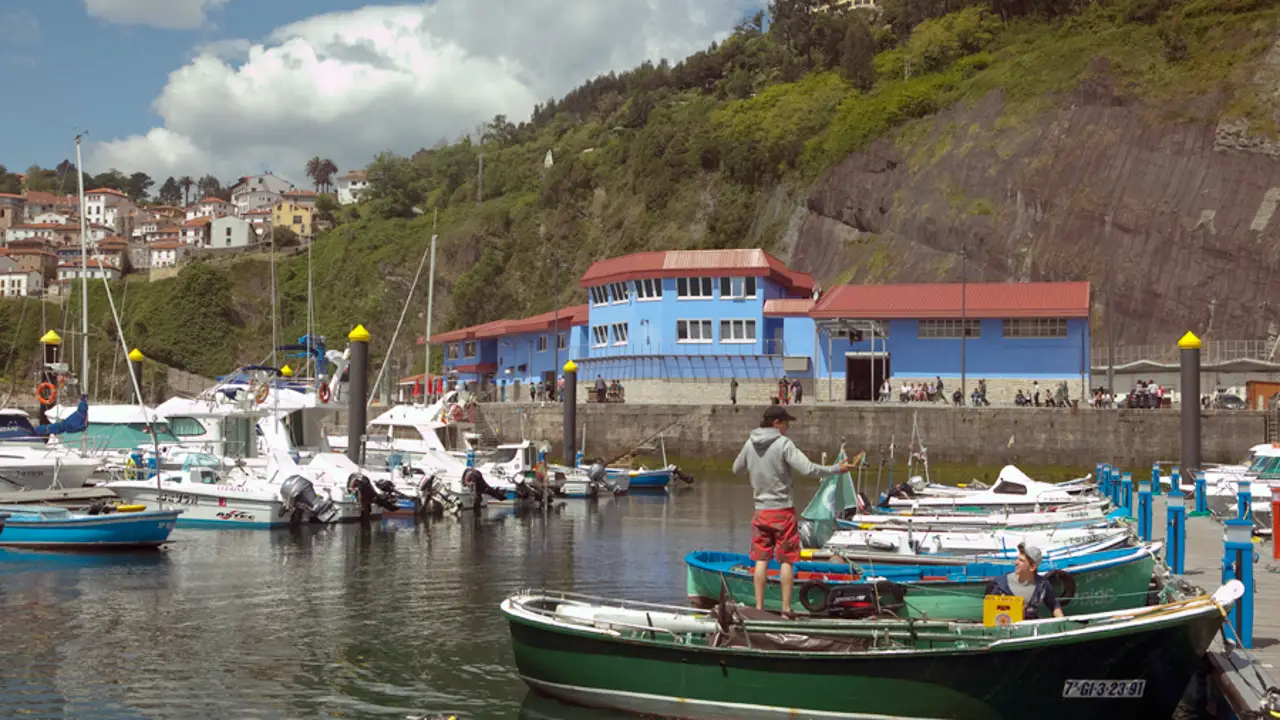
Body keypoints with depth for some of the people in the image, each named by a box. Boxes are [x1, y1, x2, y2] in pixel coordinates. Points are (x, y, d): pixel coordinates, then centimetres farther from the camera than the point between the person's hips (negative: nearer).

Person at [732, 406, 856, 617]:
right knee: (786, 560, 3)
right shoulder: (783, 444, -13)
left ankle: (759, 607, 7)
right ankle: (786, 608, 4)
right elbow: (808, 469, -20)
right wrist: (837, 469, -10)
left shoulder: (750, 444, 4)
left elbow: (736, 469, 19)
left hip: (761, 511, 5)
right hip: (783, 511, -4)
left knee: (761, 560, 7)